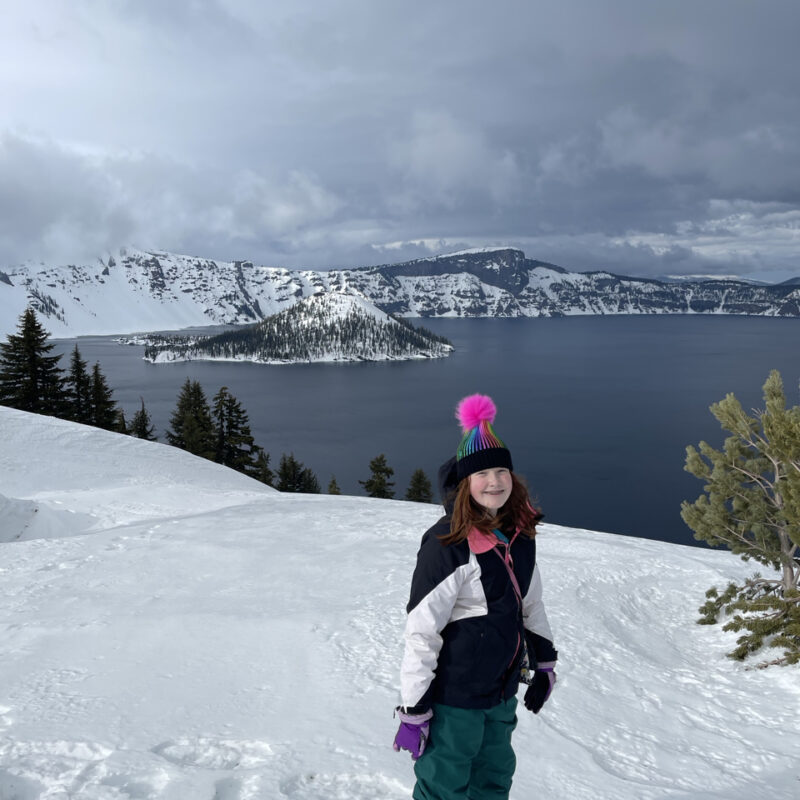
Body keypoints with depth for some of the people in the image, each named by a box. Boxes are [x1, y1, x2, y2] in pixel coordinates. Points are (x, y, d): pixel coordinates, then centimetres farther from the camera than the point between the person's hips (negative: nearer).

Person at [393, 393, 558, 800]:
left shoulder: (520, 534, -1)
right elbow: (421, 632, -22)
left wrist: (543, 663, 17)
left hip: (502, 692, 7)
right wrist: (413, 710, -18)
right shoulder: (448, 544, -23)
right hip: (454, 697, -7)